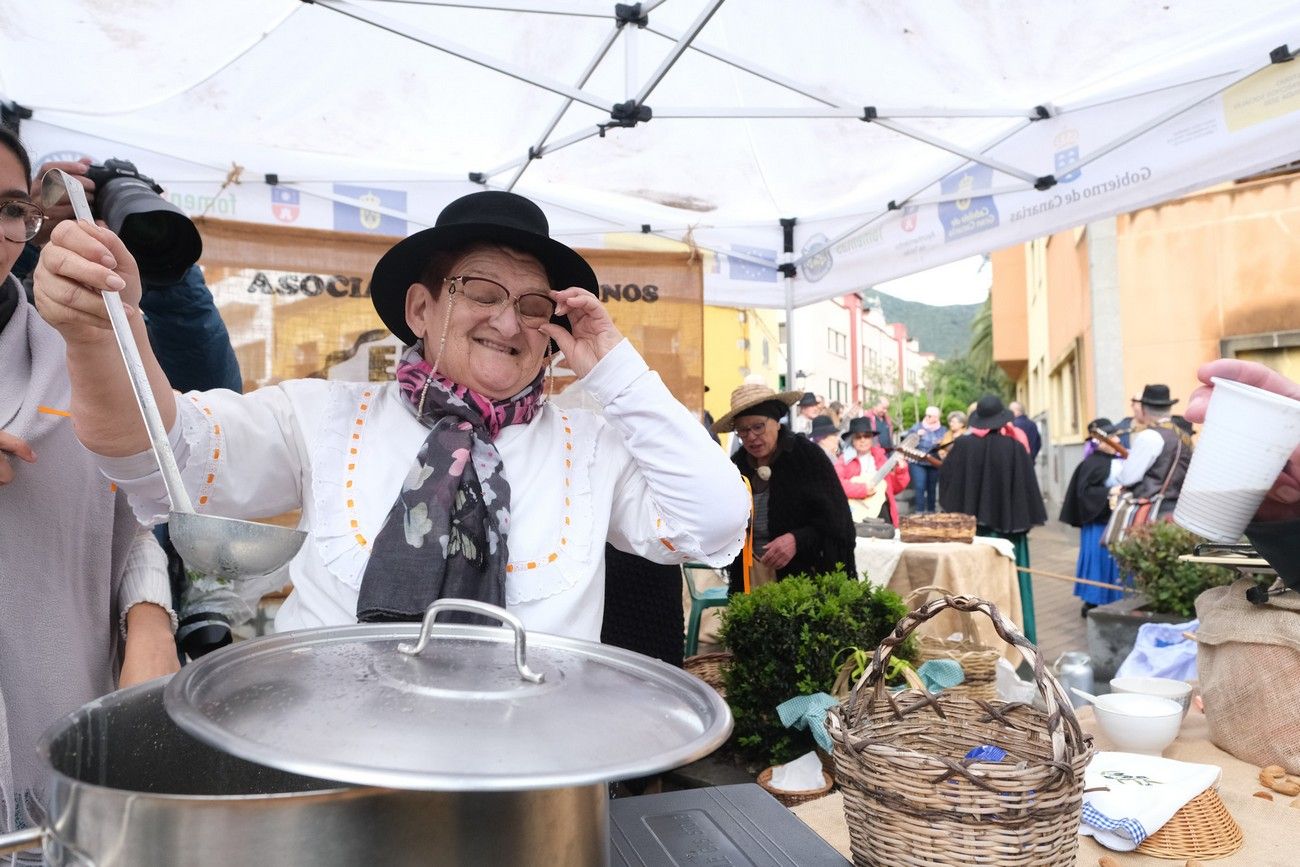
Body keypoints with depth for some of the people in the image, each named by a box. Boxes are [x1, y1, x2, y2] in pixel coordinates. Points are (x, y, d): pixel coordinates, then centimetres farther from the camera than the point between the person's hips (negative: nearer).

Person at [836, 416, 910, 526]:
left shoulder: (880, 458, 14)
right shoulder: (845, 460, 0)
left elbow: (894, 487, 14)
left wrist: (901, 470, -2)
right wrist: (862, 489, -20)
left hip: (881, 509, 5)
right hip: (857, 512, -4)